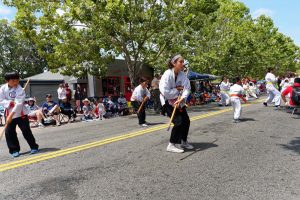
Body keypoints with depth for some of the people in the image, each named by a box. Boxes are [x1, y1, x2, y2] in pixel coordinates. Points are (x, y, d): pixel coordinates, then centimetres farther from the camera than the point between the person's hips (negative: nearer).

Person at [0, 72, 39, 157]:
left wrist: (11, 115, -27)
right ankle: (14, 150, 16)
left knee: (26, 130, -2)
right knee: (9, 132, 1)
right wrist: (10, 102, -21)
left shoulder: (20, 90, -16)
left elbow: (19, 104, -24)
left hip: (21, 113, -4)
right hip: (9, 113, 4)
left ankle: (34, 147, 13)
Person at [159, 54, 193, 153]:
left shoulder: (183, 75, -4)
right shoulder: (167, 74, -23)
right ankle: (171, 145, -1)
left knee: (186, 121, 9)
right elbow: (165, 92, -28)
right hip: (169, 102, -7)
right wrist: (177, 89, -19)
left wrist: (182, 98, -31)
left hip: (179, 102, 7)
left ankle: (183, 142, 30)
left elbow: (187, 88, -14)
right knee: (178, 122, -15)